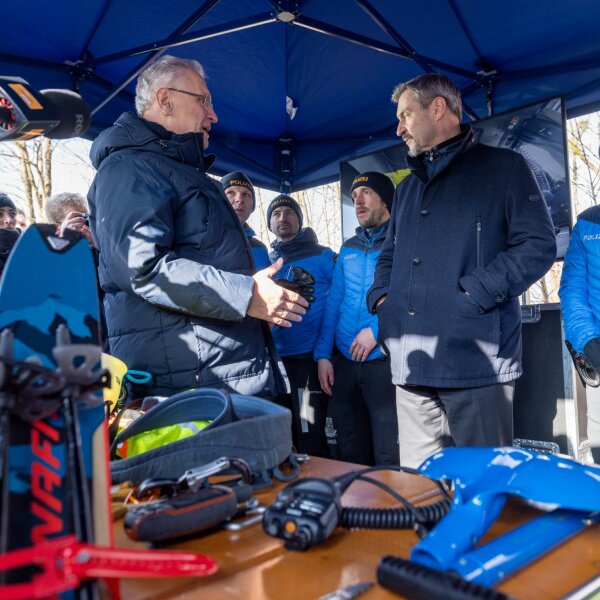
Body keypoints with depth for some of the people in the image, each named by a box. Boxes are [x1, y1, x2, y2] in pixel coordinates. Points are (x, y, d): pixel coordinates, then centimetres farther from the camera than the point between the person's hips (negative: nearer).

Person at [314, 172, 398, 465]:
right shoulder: (348, 249, 16)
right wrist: (323, 355, 8)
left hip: (385, 361, -6)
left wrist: (376, 330, -18)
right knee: (347, 455, 15)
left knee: (390, 457, 0)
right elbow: (333, 303, 14)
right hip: (344, 363, 6)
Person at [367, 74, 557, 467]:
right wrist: (381, 298, 8)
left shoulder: (503, 167, 4)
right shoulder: (408, 187, 24)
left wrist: (474, 294, -16)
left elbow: (539, 245, -6)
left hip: (476, 361, -6)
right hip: (411, 365, 6)